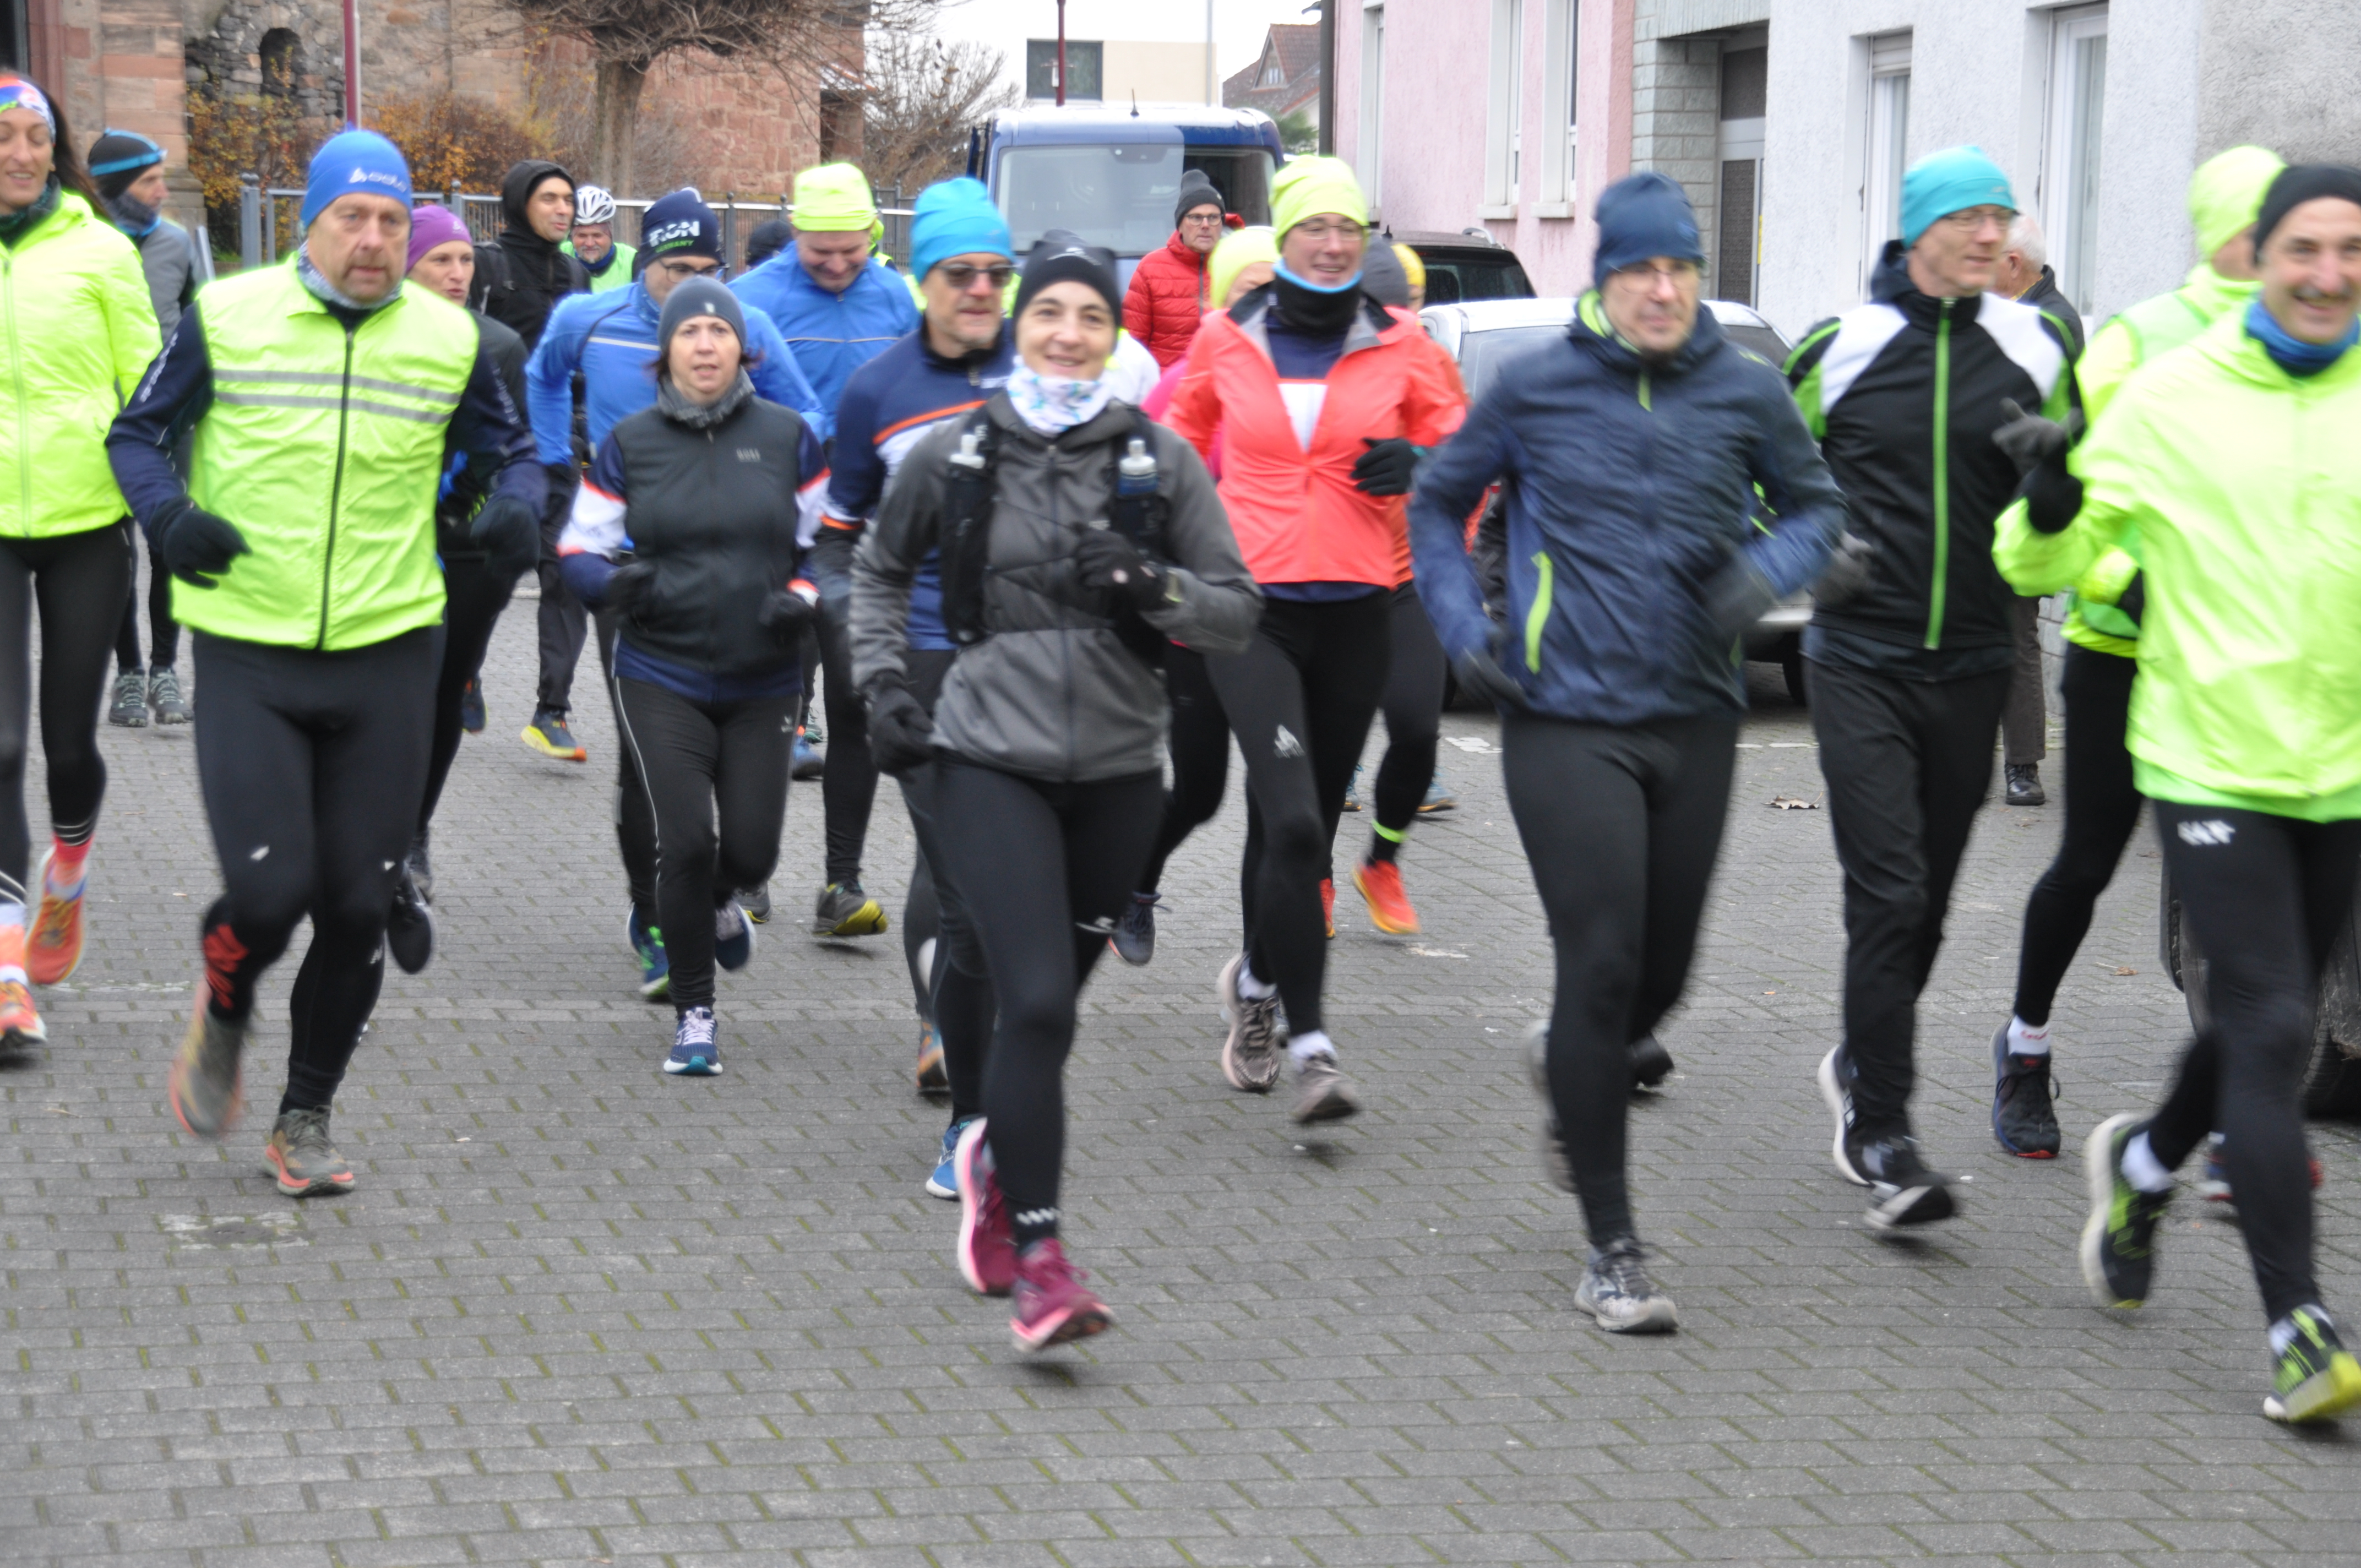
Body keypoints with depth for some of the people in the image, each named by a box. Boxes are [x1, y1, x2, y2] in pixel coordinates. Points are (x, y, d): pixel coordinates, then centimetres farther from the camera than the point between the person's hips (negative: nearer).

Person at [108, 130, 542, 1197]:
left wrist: (516, 505, -8)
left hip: (387, 656, 2)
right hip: (248, 654, -2)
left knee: (357, 908, 5)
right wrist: (166, 511, -13)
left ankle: (306, 1117, 25)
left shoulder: (449, 337, 3)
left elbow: (509, 449, 15)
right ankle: (222, 1014, 22)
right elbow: (137, 432, 7)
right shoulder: (226, 318, -3)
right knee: (269, 889, -14)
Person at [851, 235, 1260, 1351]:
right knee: (1038, 999, -16)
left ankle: (996, 1154, 44)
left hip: (1117, 766, 2)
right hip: (991, 756, -2)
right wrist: (881, 680, 5)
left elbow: (1238, 612, 3)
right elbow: (880, 569, 18)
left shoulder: (1160, 460, 1)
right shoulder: (955, 454, 1)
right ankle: (1036, 1260, -12)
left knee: (1051, 1001, 13)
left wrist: (1154, 587, -16)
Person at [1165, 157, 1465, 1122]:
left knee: (1300, 824, 11)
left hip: (1356, 610, 2)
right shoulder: (1226, 343, 4)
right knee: (1293, 822, -18)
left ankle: (1258, 981, 39)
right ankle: (1310, 1043, -16)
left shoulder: (1399, 349, 3)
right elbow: (1183, 448, 20)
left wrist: (1419, 466, -10)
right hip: (1252, 607, -2)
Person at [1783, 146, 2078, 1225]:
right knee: (1888, 894, -12)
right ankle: (1878, 1133, -8)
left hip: (1971, 665, 3)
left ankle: (1861, 1068, 35)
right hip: (1859, 661, -3)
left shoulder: (2033, 349, 4)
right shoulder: (1841, 348, -2)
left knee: (1926, 898, 12)